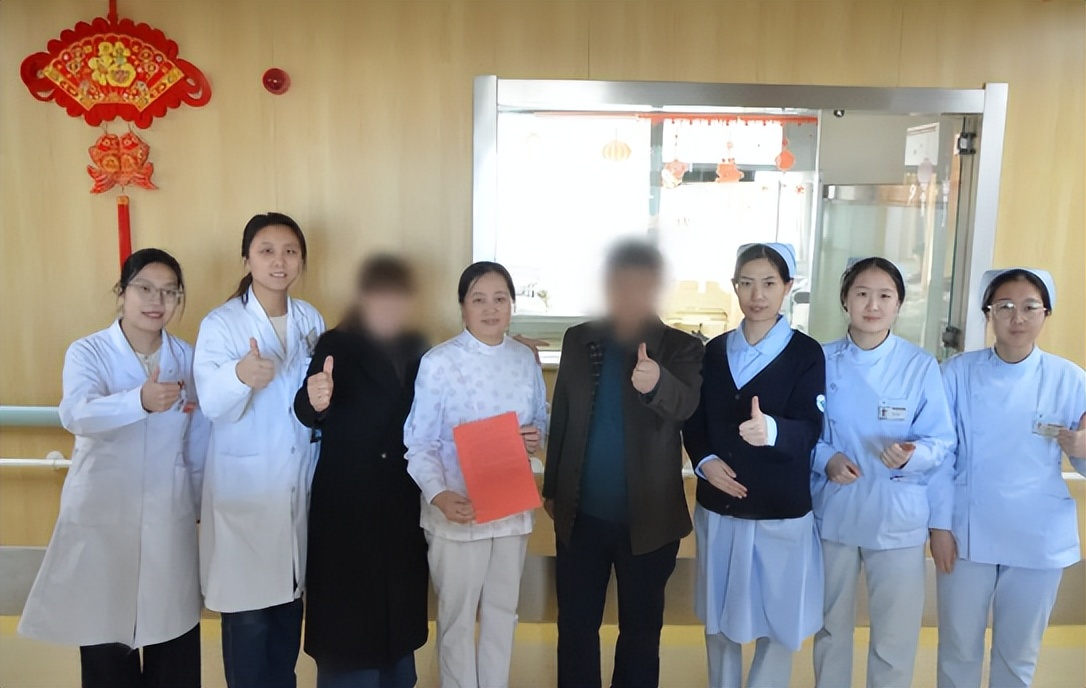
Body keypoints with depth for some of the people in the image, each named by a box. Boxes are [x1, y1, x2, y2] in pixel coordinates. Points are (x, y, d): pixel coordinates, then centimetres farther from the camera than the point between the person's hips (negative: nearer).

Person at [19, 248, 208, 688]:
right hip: (101, 516, -2)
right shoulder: (87, 352, -6)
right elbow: (76, 414, -28)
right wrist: (140, 400, -45)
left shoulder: (187, 358, 2)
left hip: (170, 518, 2)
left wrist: (199, 501, 14)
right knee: (104, 635, 8)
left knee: (175, 642, 9)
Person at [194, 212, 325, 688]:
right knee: (247, 611, 1)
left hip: (299, 484, 4)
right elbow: (212, 403, -25)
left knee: (290, 599, 16)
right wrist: (240, 377, -43)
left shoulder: (311, 320, 5)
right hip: (243, 487, -4)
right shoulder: (220, 324, -9)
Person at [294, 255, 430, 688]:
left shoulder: (416, 349, 6)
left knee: (400, 609, 16)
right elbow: (307, 416, -22)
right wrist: (316, 401, -44)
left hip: (403, 506, 5)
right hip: (346, 507, -5)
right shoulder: (336, 345, -8)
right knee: (347, 616, 2)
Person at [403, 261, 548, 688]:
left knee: (502, 610, 20)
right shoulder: (438, 363, -14)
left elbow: (541, 416, 13)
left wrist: (537, 435, -10)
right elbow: (419, 444, -13)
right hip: (458, 508, -4)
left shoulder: (526, 359, 1)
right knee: (457, 617, 12)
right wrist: (438, 495, -28)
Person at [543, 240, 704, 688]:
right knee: (575, 626, 15)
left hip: (649, 518, -2)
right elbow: (561, 418, 7)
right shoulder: (578, 339, 1)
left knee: (641, 631, 14)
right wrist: (551, 489, 11)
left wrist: (657, 382, -48)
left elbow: (685, 406, -26)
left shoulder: (681, 348, -7)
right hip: (581, 514, 2)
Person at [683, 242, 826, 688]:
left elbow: (809, 430, -17)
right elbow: (693, 421, 8)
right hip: (717, 506, 4)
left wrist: (771, 430, -38)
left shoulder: (806, 353, -6)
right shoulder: (714, 350, 6)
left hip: (782, 511, -3)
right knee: (718, 616, 17)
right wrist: (704, 461, -11)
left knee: (780, 620, 9)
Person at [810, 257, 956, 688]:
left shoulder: (921, 366, -5)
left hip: (898, 518, -1)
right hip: (833, 512, 2)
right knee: (831, 625, 18)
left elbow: (942, 441, -4)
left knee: (896, 638, 6)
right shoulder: (821, 361, -2)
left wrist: (911, 455, -25)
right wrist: (826, 459, -16)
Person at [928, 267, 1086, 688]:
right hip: (968, 533, 0)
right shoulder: (958, 373, -5)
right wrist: (940, 524, -7)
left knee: (1018, 653, 15)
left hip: (1040, 540, 1)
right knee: (958, 648, 12)